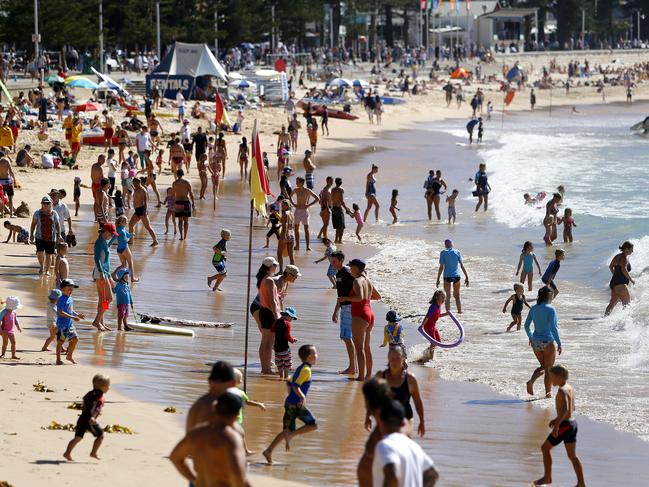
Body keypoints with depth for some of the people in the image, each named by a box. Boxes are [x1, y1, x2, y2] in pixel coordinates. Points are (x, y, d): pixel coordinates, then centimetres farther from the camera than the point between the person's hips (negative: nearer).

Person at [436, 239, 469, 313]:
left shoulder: (443, 253, -3)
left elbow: (441, 267, -6)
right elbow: (462, 265, 2)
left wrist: (438, 279, -2)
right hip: (456, 276, 2)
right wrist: (466, 277, 6)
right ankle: (459, 310, 20)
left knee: (448, 296, 2)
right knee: (457, 295, 17)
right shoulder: (457, 252, 3)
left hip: (447, 276, -2)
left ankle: (448, 312, -5)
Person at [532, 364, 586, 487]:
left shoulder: (562, 391, -17)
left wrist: (557, 425, -28)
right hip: (572, 423, 9)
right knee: (572, 455, 12)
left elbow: (565, 409, -29)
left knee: (545, 448, 7)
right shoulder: (570, 388, 11)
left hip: (564, 425, -9)